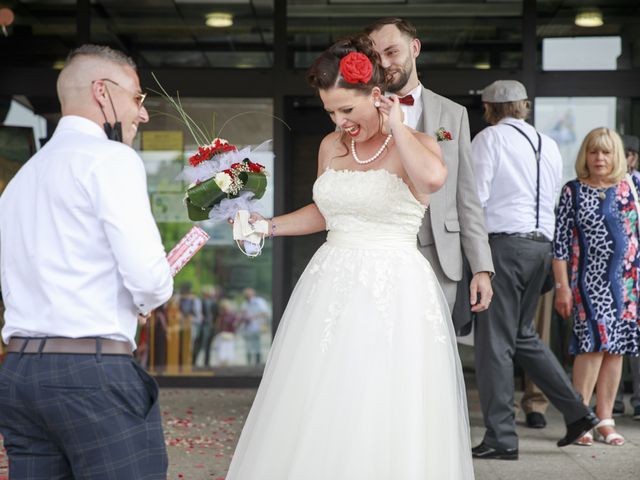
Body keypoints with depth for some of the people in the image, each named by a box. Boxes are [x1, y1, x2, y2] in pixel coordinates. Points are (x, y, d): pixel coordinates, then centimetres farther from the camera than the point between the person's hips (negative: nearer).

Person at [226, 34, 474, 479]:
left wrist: (395, 125, -17)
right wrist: (269, 226, 14)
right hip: (331, 287, 6)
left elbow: (433, 177, -31)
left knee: (382, 421, -4)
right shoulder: (331, 146, 11)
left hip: (393, 294, -6)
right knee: (316, 421, 6)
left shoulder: (415, 145, -7)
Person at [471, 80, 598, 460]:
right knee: (523, 334, 19)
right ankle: (576, 411, 15)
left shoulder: (489, 138, -3)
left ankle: (501, 438, -2)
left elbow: (475, 196, -11)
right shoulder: (550, 146, 17)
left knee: (495, 341, -3)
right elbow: (553, 201, 17)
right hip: (542, 244, 7)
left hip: (504, 243, -7)